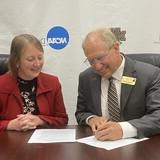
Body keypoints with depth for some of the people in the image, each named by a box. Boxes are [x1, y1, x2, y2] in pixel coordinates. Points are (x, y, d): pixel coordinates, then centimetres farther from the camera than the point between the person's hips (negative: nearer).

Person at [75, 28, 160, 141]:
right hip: (97, 144, 4)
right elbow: (80, 114, 12)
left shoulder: (150, 75, -10)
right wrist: (90, 119, -10)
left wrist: (123, 129, -33)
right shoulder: (86, 78, 3)